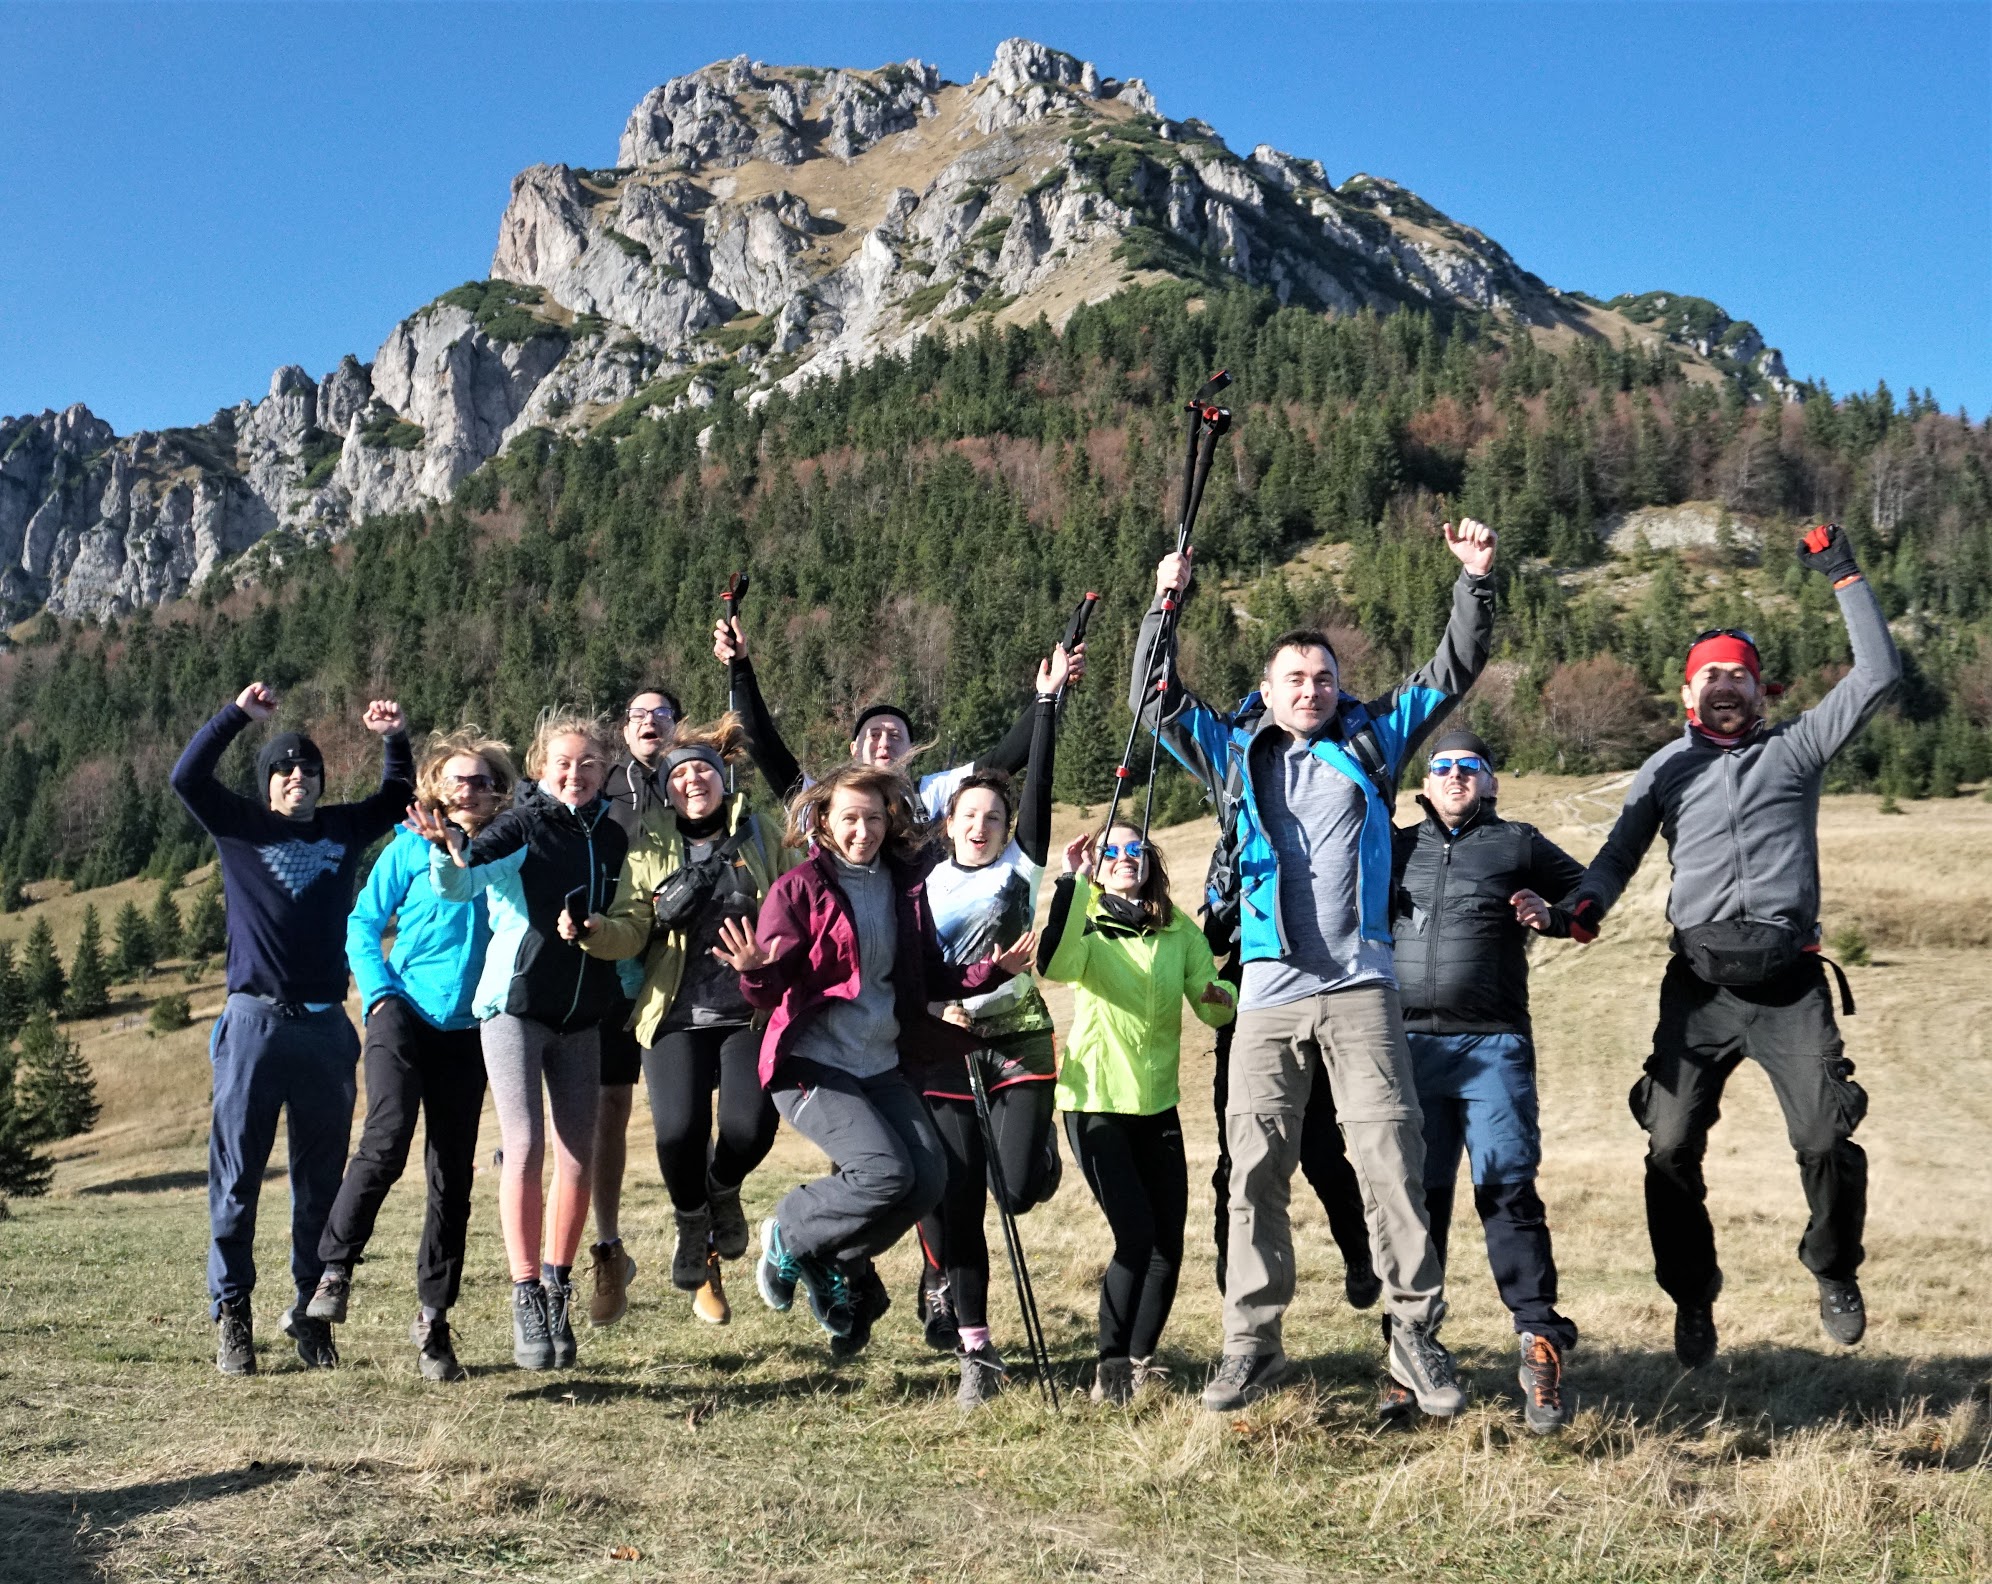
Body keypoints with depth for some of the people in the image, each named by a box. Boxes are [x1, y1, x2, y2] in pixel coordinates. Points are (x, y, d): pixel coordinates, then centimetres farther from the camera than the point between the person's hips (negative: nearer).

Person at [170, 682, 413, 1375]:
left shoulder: (344, 829, 13)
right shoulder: (240, 825, 6)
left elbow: (399, 797, 26)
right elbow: (187, 776, -7)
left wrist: (394, 738, 10)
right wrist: (238, 713, -15)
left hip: (326, 1027, 3)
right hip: (254, 1023, -3)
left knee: (322, 1179, 7)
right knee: (237, 1175, 0)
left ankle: (312, 1310, 16)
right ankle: (231, 1314, 7)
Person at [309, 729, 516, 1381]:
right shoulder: (411, 847, 2)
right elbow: (363, 924, 5)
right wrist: (380, 993, -6)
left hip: (466, 1029, 2)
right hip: (403, 1013, -2)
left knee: (453, 1174, 4)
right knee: (387, 1137, -24)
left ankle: (433, 1317, 13)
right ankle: (334, 1269, -9)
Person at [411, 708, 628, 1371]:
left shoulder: (611, 838, 9)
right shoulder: (520, 826, -6)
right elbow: (459, 885, -20)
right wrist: (448, 852, -40)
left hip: (581, 1017, 5)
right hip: (515, 1005, -4)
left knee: (579, 1159, 3)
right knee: (524, 1149, -12)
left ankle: (558, 1293, 16)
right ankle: (526, 1300, -5)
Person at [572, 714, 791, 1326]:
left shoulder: (763, 837, 6)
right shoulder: (650, 847, 5)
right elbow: (632, 932, -3)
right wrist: (594, 930, -23)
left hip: (750, 1010, 0)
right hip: (677, 1016, 0)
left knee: (750, 1128, -16)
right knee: (679, 1129, -17)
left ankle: (723, 1190, 23)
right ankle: (692, 1223, 17)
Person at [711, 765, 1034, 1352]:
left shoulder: (907, 886, 9)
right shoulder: (799, 888, -6)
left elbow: (931, 977, 14)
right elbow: (770, 991, -9)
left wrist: (991, 970, -3)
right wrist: (756, 971, -32)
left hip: (881, 1064, 6)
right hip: (811, 1063, -5)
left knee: (930, 1175, -11)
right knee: (887, 1171, -22)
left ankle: (840, 1267, 15)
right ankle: (789, 1234, 7)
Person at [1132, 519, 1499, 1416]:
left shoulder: (1371, 740, 12)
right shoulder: (1235, 753, 15)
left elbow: (1451, 674, 14)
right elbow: (1156, 701, 15)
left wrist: (1476, 582, 6)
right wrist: (1165, 605, 8)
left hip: (1360, 987, -1)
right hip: (1269, 994, 1)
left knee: (1389, 1157, -7)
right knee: (1255, 1170, 1)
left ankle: (1416, 1337, 0)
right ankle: (1251, 1344, 9)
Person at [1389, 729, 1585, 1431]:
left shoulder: (1519, 844, 11)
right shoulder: (1395, 847, 17)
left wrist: (1552, 915, -1)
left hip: (1495, 1046, -2)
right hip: (1410, 1044, 2)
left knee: (1507, 1189, -8)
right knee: (1417, 1195, 4)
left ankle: (1541, 1346, -4)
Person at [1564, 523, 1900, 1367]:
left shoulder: (1794, 749, 13)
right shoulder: (1666, 769, 17)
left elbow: (1877, 674, 7)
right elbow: (1621, 849, 10)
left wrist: (1845, 576, 6)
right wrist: (1588, 901, -11)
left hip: (1790, 982, -1)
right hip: (1700, 981, 1)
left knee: (1828, 1138, -12)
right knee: (1671, 1147, -4)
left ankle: (1834, 1272, 17)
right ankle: (1693, 1296, 16)